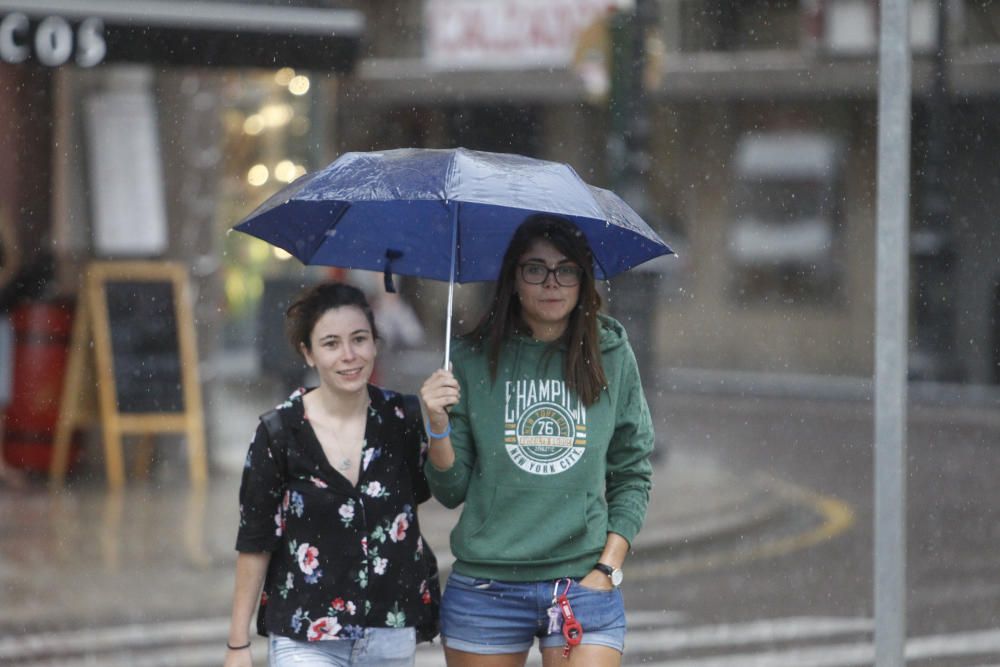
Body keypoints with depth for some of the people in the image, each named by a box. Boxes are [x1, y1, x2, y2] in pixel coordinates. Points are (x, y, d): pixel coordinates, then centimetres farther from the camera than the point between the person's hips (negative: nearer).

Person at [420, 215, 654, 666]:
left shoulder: (612, 358, 4)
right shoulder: (472, 360, 1)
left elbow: (633, 476, 10)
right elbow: (450, 490, 2)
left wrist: (607, 568, 0)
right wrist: (438, 425, -14)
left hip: (584, 584, 0)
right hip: (484, 588, 0)